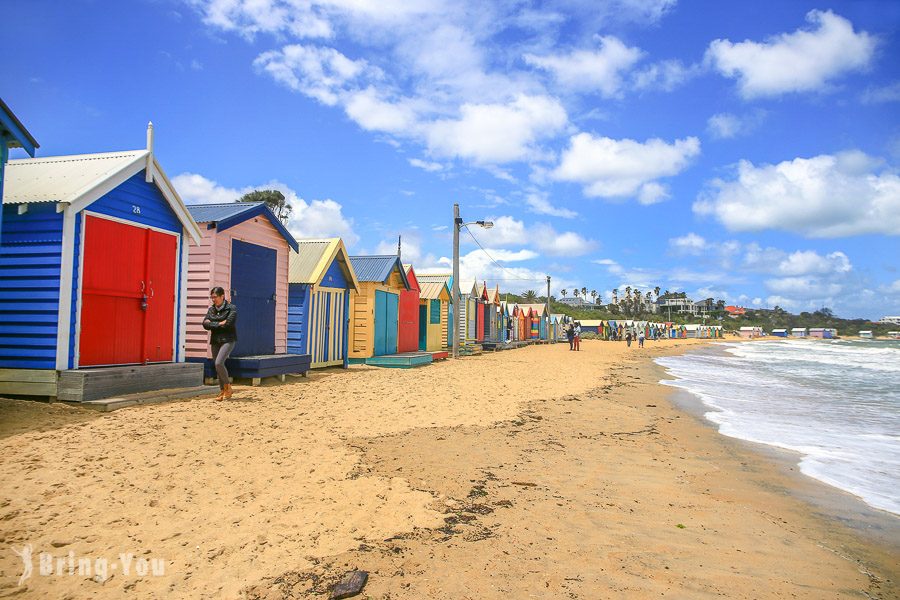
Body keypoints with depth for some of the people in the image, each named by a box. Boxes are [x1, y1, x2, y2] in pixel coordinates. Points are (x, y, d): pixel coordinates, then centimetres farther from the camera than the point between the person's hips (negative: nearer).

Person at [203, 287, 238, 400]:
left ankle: (227, 385, 1)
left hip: (228, 340, -6)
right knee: (217, 366, 7)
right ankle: (222, 391, 16)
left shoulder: (231, 308, -5)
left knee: (219, 363, -20)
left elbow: (229, 324, -18)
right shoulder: (211, 309, 11)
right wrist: (220, 324, -11)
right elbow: (205, 324, 0)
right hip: (215, 341, 6)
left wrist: (213, 324, -7)